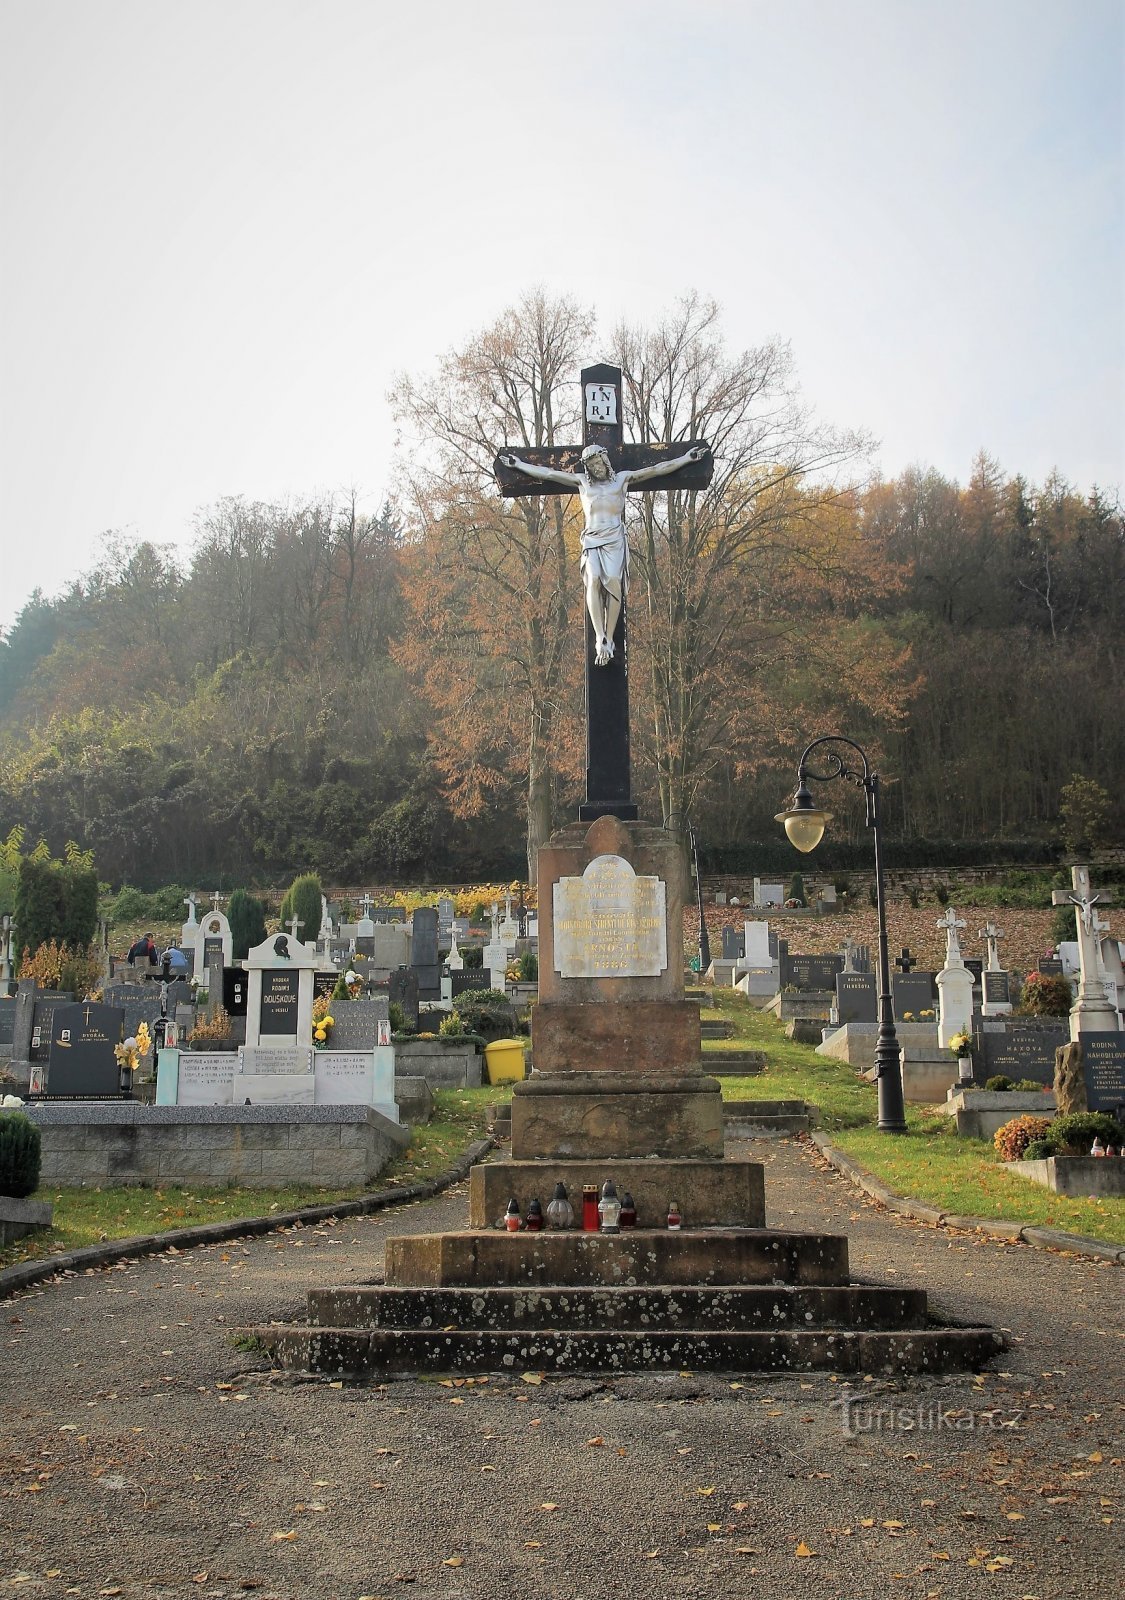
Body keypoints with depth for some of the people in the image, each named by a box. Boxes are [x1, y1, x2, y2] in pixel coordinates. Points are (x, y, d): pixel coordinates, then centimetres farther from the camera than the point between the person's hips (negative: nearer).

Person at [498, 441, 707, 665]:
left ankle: (609, 640, -21)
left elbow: (657, 469, 15)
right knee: (593, 581, -23)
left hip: (615, 539, -1)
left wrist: (688, 457, 14)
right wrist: (518, 464, 23)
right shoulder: (581, 482, 19)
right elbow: (547, 473, 22)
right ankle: (600, 639, -32)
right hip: (591, 539, 1)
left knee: (613, 582, -21)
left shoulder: (622, 479, 16)